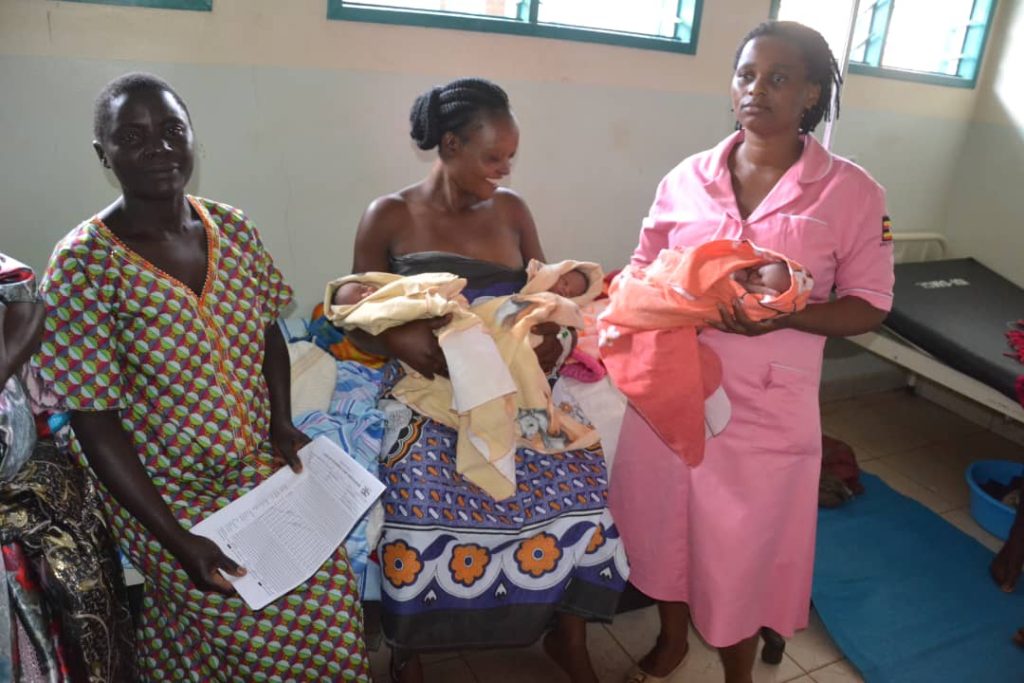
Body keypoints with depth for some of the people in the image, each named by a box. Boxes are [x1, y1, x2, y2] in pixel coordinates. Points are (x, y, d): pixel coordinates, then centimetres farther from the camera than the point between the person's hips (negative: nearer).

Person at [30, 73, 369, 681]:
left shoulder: (233, 228, -2)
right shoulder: (82, 266, -17)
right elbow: (96, 427, -15)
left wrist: (282, 423, -4)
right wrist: (178, 539, -18)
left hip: (261, 464, 5)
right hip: (162, 491, -4)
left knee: (330, 584, -2)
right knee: (260, 625, -8)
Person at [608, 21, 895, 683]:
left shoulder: (852, 192, -6)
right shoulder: (687, 178, 1)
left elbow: (869, 306, -3)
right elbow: (644, 269, 10)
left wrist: (785, 317, -21)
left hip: (766, 405, -2)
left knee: (745, 547, 12)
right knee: (664, 522, 18)